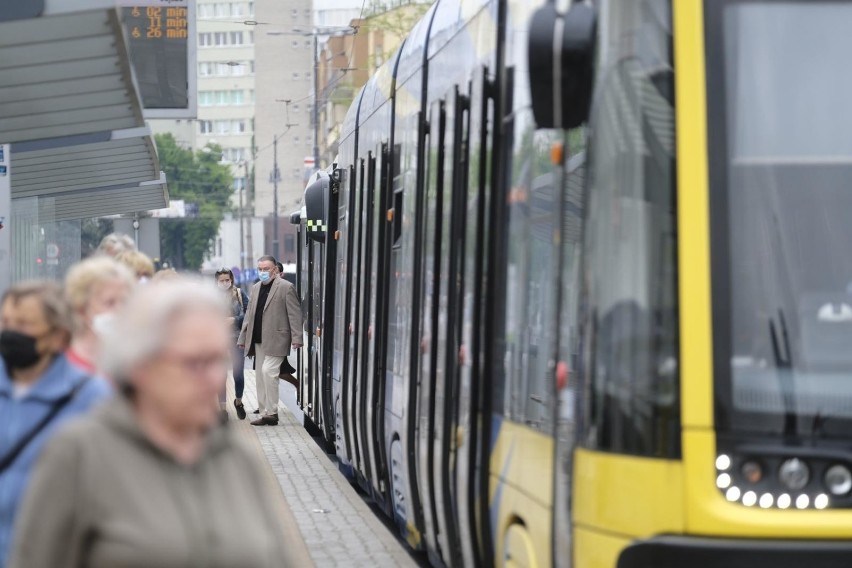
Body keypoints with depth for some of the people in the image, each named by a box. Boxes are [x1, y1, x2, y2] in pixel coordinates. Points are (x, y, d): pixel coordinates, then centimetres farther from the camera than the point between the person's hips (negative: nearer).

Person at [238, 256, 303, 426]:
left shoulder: (286, 287, -6)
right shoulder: (256, 288, 16)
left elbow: (295, 314, -9)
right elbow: (249, 314, 19)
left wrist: (297, 338, -16)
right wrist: (242, 338, 15)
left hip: (276, 340, -8)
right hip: (258, 340, 8)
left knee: (268, 371, -16)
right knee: (261, 375, 8)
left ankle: (271, 412, -10)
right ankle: (264, 412, 13)